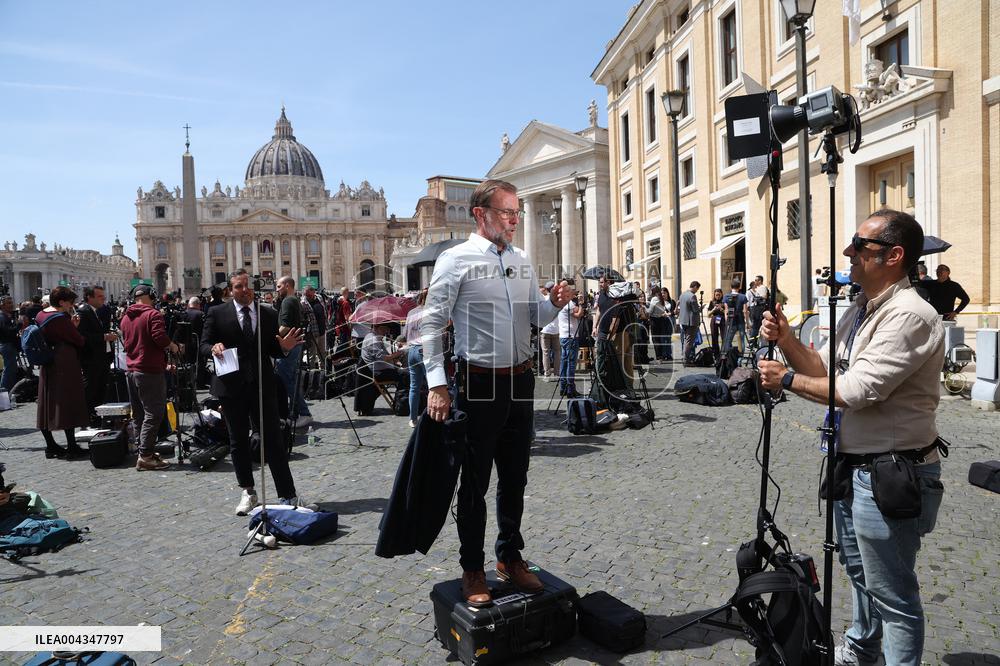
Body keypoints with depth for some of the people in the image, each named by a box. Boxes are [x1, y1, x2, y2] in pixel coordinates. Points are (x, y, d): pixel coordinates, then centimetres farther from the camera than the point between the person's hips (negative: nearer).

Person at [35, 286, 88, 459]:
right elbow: (78, 340, -14)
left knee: (48, 404, 12)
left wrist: (71, 326, 8)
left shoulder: (40, 316, 9)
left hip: (47, 365, 9)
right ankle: (71, 446, 1)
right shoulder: (60, 317, -17)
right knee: (68, 404, -3)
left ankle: (51, 446, 20)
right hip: (65, 365, -9)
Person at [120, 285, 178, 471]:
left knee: (138, 414, 13)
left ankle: (145, 451, 20)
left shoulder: (125, 318, 14)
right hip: (150, 371, -8)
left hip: (131, 370, 8)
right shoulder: (153, 314, -10)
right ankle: (145, 456, -8)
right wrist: (172, 346, -3)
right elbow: (160, 338, -21)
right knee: (153, 413, -6)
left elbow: (126, 342, 18)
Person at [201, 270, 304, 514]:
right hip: (232, 386, 0)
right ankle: (248, 492, 26)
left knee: (273, 440, 0)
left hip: (263, 385, 0)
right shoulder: (217, 314, 3)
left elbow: (272, 350, 11)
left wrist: (284, 347, -11)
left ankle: (288, 494, 4)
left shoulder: (269, 314, 7)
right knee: (238, 442, 11)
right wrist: (214, 348, -17)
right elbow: (204, 345, 5)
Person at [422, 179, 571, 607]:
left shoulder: (522, 262, 11)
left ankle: (510, 558, 33)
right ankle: (472, 570, 22)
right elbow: (432, 324, -9)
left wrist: (554, 303, -6)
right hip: (479, 383, -5)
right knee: (475, 481, 6)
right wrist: (437, 384, -16)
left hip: (520, 380, 6)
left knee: (515, 477, 15)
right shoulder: (455, 261, -7)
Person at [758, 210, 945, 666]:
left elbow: (857, 390, -28)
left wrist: (787, 380, -16)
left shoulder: (910, 315, -22)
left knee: (892, 593, 5)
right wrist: (786, 339, -5)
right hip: (852, 466, 10)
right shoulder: (859, 310, 9)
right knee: (859, 571, 28)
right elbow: (823, 369, 11)